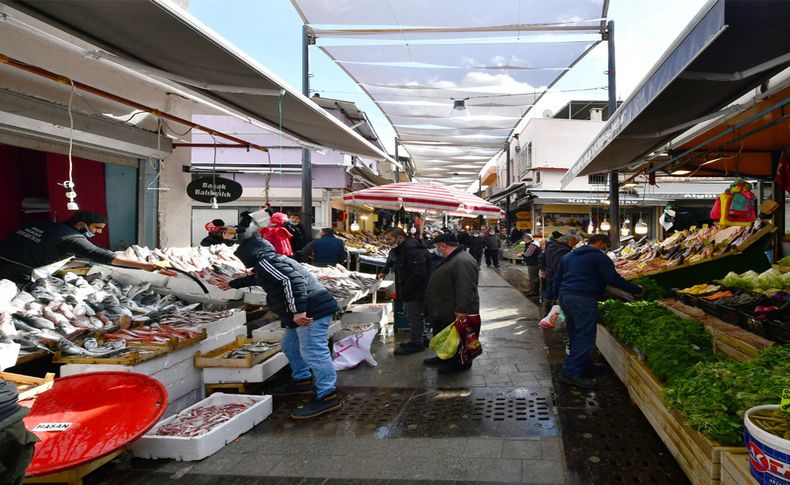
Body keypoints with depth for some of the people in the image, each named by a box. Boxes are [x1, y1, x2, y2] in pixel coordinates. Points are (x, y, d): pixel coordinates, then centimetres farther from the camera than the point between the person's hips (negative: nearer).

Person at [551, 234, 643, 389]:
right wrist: (637, 290, 2)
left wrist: (558, 295, 29)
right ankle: (571, 372, -10)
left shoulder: (568, 256, 22)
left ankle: (583, 365, 29)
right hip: (583, 299, -9)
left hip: (564, 296, 9)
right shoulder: (599, 257, -1)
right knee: (585, 337, -6)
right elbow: (613, 279, -7)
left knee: (575, 335, 18)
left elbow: (557, 279, 23)